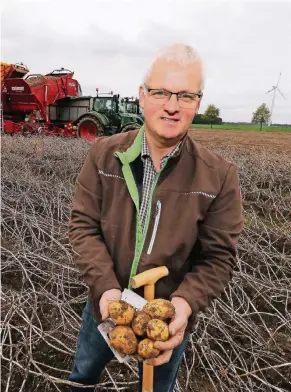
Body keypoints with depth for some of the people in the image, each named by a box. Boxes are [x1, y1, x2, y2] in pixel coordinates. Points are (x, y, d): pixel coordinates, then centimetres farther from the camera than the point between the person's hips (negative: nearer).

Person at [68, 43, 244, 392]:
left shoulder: (219, 175, -18)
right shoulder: (104, 154, -13)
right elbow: (83, 224, -12)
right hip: (105, 305, 2)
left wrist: (186, 302, -30)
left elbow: (218, 257, -13)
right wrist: (105, 286, -25)